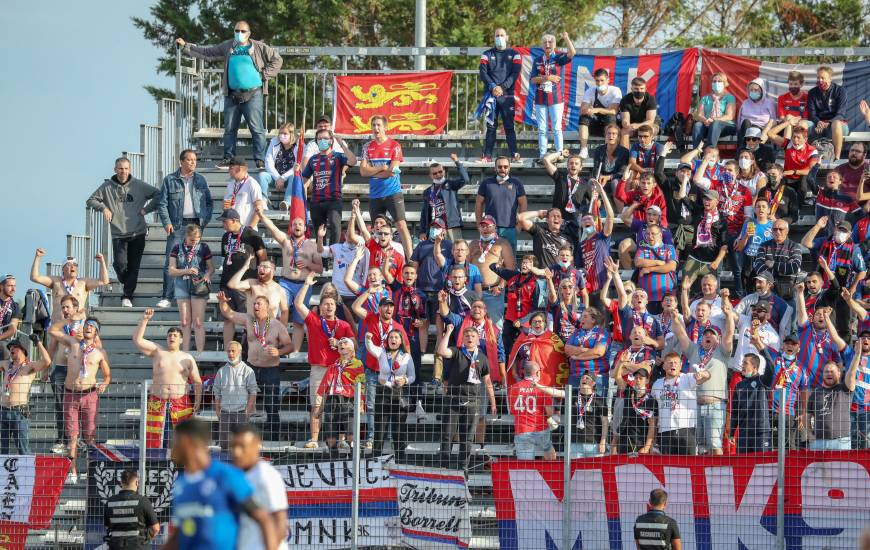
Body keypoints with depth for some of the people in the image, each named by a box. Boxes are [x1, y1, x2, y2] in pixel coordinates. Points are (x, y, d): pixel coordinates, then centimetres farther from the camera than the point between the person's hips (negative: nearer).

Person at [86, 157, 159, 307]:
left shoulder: (139, 186, 2)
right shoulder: (107, 187, 4)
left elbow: (158, 195, 6)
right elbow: (91, 200, 11)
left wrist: (146, 209, -2)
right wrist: (103, 208, -6)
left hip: (137, 233, 0)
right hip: (118, 234, 0)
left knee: (133, 267, -1)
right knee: (120, 264, -12)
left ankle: (127, 296, 7)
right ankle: (125, 282, 21)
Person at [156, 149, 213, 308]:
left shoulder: (200, 180, 12)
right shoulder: (170, 180, 3)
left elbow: (209, 202, 16)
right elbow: (162, 204, 1)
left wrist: (205, 219, 2)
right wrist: (166, 222, -10)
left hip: (196, 224, 3)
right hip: (177, 225, -3)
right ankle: (167, 297, -6)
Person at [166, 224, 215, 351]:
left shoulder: (203, 248, 0)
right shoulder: (177, 248, 3)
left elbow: (211, 268, 5)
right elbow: (171, 271, 1)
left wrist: (206, 276, -17)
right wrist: (186, 271, -15)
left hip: (198, 287, -2)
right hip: (182, 286, 2)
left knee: (198, 322, -5)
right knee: (185, 322, 4)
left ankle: (200, 353, -5)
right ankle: (185, 353, 7)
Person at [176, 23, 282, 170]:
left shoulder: (259, 47, 3)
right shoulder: (227, 47, 13)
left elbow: (277, 59, 6)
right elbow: (206, 53, 17)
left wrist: (265, 75, -2)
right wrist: (185, 46, 14)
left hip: (253, 93, -4)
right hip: (232, 95, 4)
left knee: (256, 128, -10)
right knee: (229, 129, 6)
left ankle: (260, 160, -8)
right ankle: (228, 159, 14)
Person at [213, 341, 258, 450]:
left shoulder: (247, 371, 3)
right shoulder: (221, 371, 12)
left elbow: (253, 392, 0)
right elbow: (217, 393, 13)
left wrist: (248, 410, -9)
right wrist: (217, 409, 4)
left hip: (242, 412, -3)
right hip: (225, 412, 3)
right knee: (223, 442, 3)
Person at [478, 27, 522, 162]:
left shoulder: (514, 54, 9)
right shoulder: (487, 54, 13)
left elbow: (515, 73, -1)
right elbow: (482, 73, 2)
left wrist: (502, 87, -13)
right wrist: (493, 87, -14)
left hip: (507, 95, -1)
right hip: (491, 95, 1)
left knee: (509, 126, -5)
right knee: (491, 125, -1)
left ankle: (514, 155, -6)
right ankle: (487, 155, -1)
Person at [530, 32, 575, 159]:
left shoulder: (559, 58, 3)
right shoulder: (537, 60, 10)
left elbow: (572, 53, -16)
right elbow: (532, 79, 2)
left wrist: (566, 38, -23)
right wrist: (548, 78, -11)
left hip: (556, 99, -3)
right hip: (540, 99, 3)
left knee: (557, 128, -5)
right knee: (542, 129, 4)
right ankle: (542, 154, 7)